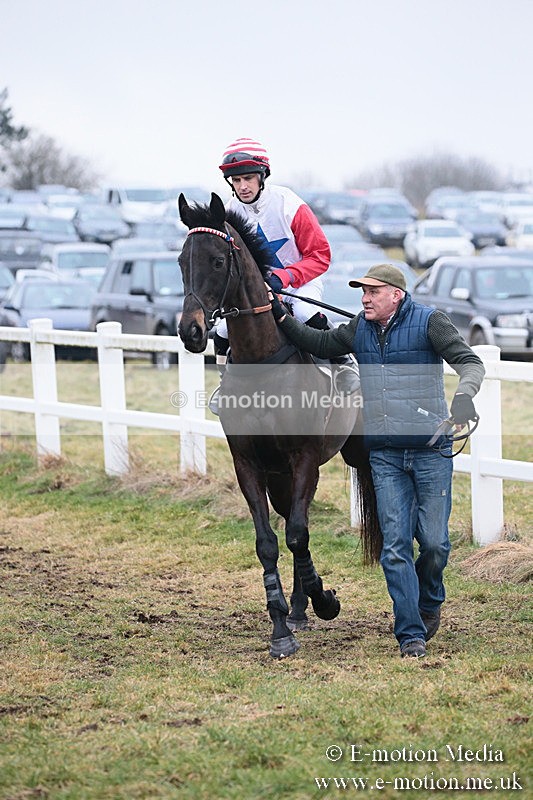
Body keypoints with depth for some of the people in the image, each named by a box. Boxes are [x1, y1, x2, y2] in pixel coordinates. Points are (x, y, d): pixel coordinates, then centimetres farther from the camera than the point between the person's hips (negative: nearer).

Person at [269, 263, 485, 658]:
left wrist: (464, 395, -31)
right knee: (395, 546, -3)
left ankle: (430, 602, 32)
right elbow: (321, 344, 21)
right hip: (384, 455, 4)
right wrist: (281, 316, 10)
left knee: (434, 542, 1)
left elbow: (470, 362, -11)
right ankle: (411, 634, 2)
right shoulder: (361, 329, 11)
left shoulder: (429, 322, -5)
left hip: (431, 451, -4)